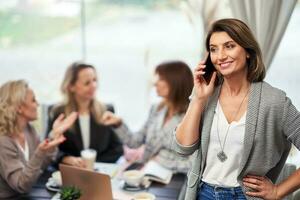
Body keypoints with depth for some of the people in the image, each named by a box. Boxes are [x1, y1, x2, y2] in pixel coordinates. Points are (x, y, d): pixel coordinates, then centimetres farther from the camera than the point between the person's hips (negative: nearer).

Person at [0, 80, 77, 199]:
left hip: (26, 195, 7)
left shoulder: (28, 129, 2)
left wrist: (55, 134, -4)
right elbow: (22, 185, -22)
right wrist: (40, 153, -35)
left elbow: (41, 166, 4)